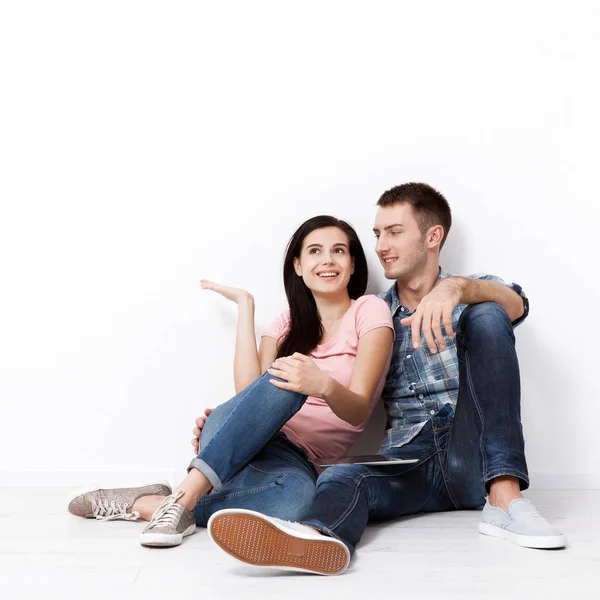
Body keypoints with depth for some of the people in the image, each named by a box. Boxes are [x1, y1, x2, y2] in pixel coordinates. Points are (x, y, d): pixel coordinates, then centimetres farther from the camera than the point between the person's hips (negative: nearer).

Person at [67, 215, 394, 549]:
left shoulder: (370, 311, 4)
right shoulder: (288, 324, 15)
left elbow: (358, 411, -9)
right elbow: (248, 392, -4)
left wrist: (325, 385, -33)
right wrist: (246, 306, 1)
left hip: (296, 462, -2)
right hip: (237, 440, 2)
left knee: (297, 498, -41)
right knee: (283, 381, -33)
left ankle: (145, 504, -25)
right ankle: (184, 497, -32)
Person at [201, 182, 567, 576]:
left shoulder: (472, 296, 11)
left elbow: (515, 303, -13)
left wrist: (456, 286, -36)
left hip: (472, 455, -1)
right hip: (407, 460, 2)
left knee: (486, 317, -21)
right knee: (340, 478, -30)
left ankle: (504, 499, -31)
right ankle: (318, 538, -66)